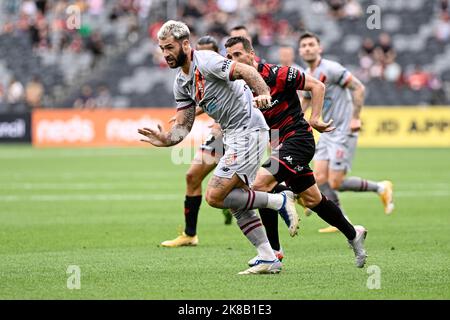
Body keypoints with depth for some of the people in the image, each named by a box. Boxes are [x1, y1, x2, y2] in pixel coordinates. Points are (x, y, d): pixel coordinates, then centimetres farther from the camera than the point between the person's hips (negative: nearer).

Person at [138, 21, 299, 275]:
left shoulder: (206, 61, -15)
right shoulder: (181, 83, 13)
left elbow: (246, 71, -26)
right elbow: (183, 126, 12)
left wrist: (264, 95, -44)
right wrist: (166, 139, -9)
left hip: (248, 131, -10)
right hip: (233, 136, 10)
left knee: (215, 196, -13)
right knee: (237, 204, 10)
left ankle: (279, 201, -4)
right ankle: (269, 260, 14)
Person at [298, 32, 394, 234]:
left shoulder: (330, 69, -15)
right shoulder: (306, 76, 11)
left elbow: (358, 88, -15)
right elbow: (305, 100, 27)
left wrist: (355, 118, -19)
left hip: (343, 132, -8)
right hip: (327, 132, 8)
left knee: (335, 183, -10)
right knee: (320, 178, -2)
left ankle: (381, 188, 9)